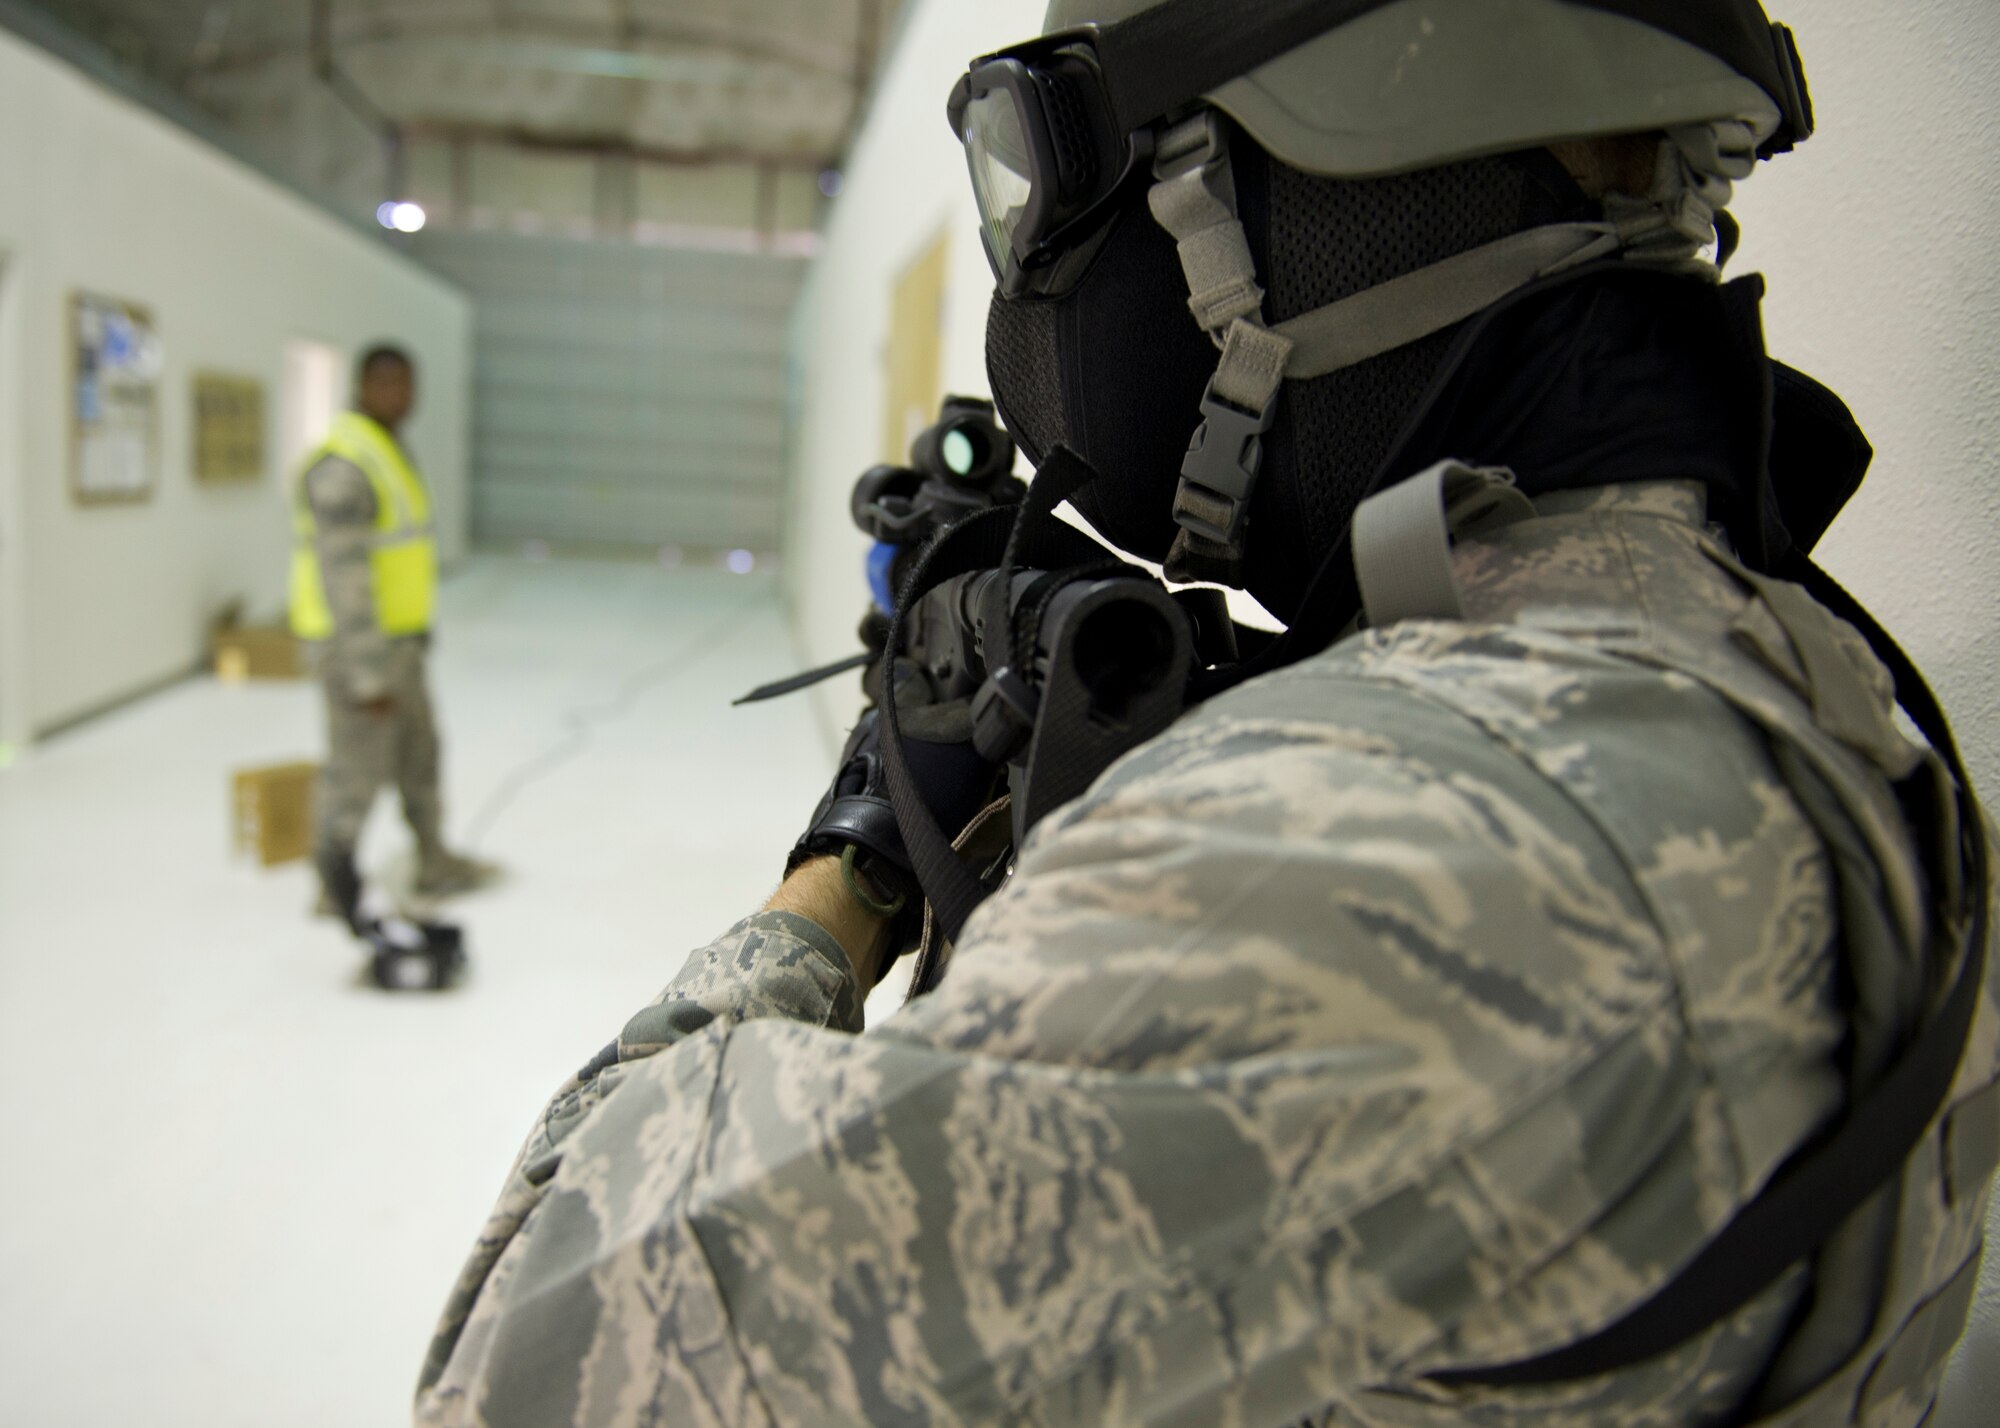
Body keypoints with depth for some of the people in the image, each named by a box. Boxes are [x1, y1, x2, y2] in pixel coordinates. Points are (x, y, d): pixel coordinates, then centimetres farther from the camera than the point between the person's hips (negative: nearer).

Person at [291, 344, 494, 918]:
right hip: (358, 645, -10)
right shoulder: (344, 462, -21)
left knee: (418, 754, 20)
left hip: (399, 636, 10)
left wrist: (415, 631, 22)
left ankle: (435, 866, 35)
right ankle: (337, 891, 18)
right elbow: (343, 575, -25)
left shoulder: (389, 451, 12)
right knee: (357, 768, 1)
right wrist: (369, 675, -25)